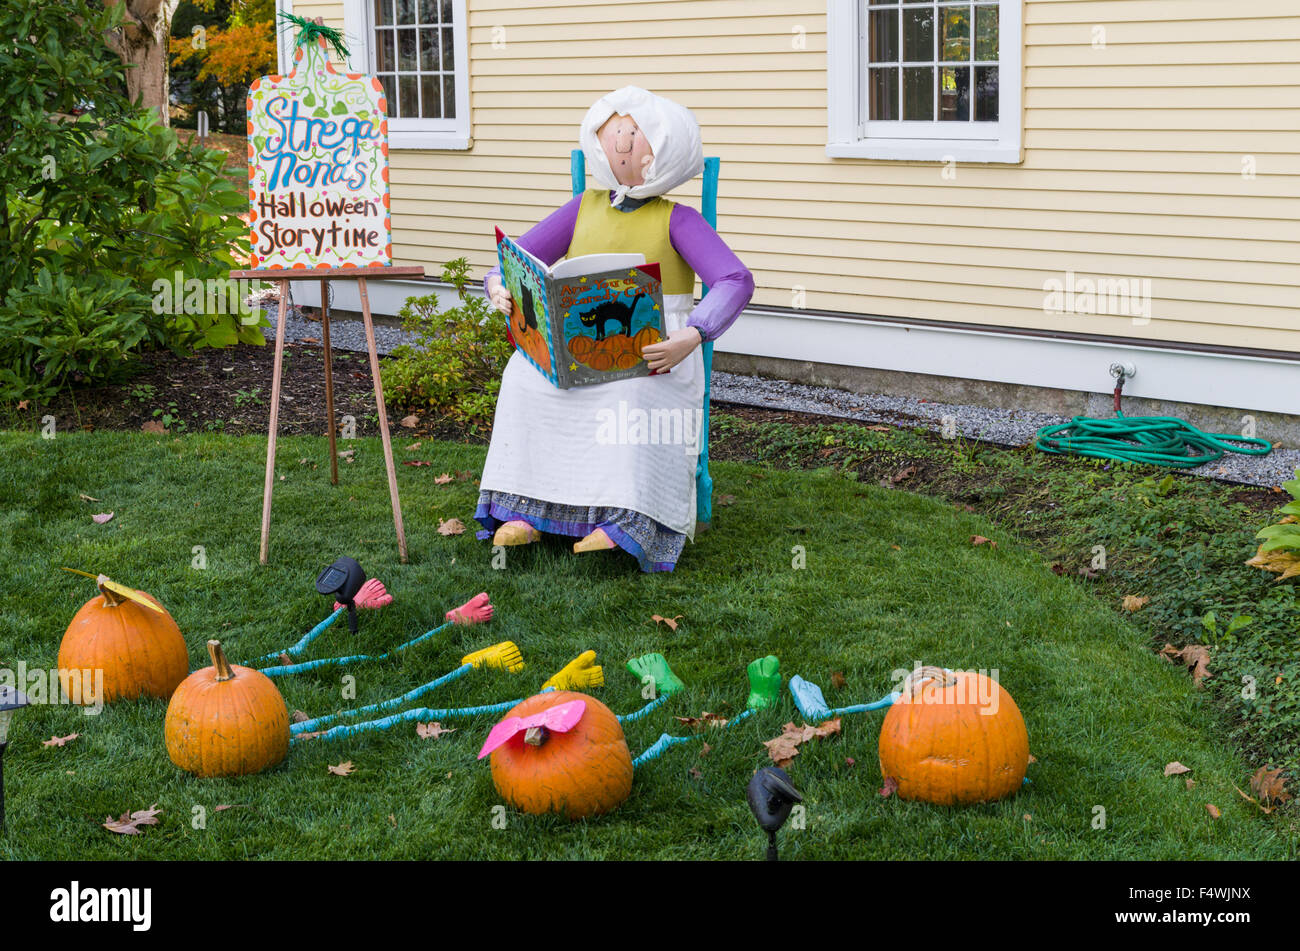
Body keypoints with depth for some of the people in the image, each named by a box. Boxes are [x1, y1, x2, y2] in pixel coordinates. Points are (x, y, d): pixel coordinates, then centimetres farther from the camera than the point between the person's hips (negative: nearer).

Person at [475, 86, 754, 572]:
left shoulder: (678, 220, 0)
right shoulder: (585, 208, 13)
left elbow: (736, 282, -14)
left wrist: (690, 337, -32)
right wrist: (499, 286, -14)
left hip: (655, 354, -4)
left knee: (634, 393, -38)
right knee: (524, 374, -26)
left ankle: (624, 521, -42)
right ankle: (522, 511, -28)